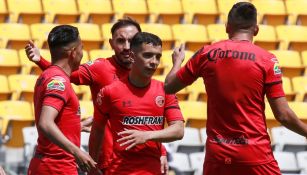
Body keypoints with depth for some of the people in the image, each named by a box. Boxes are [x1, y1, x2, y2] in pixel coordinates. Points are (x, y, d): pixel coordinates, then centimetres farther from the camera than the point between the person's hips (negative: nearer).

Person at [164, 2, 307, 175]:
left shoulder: (206, 54, 3)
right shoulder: (267, 60, -5)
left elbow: (169, 87, 14)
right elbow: (283, 115, -7)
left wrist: (177, 61, 33)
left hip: (217, 155, 3)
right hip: (256, 157, -3)